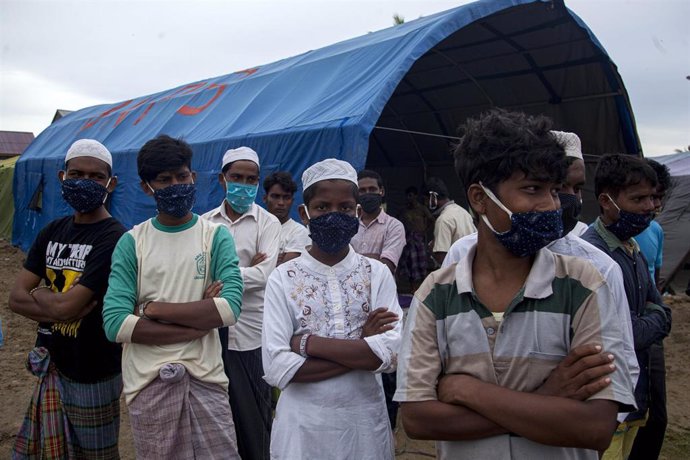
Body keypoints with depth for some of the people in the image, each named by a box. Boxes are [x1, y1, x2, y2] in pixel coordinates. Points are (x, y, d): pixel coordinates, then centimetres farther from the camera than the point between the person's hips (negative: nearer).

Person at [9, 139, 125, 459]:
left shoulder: (113, 239, -19)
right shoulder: (53, 232, 4)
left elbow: (66, 306, -24)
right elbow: (15, 298, -2)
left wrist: (38, 293, -4)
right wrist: (66, 308, -17)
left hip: (92, 373, -7)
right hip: (51, 363, 7)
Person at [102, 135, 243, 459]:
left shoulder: (216, 236, -1)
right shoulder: (132, 242, -1)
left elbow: (230, 308, -14)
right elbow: (115, 323, -12)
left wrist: (154, 308, -14)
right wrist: (199, 323, -14)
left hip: (205, 375, 0)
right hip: (148, 380, 0)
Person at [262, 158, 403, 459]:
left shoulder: (377, 273, -5)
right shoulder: (283, 279, -8)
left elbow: (392, 353, -15)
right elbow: (276, 368, -15)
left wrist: (307, 343, -18)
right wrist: (361, 350, -17)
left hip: (365, 419, 1)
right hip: (303, 422, -1)